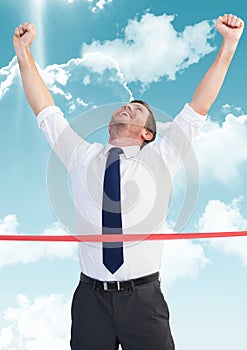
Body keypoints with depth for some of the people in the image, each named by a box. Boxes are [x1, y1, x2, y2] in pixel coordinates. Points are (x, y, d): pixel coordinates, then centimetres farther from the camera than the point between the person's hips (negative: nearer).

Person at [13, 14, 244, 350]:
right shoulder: (81, 156, 7)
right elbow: (45, 110, 9)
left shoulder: (160, 158, 3)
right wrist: (23, 51, 7)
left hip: (143, 297, -1)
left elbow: (199, 106, 0)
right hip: (90, 296, 1)